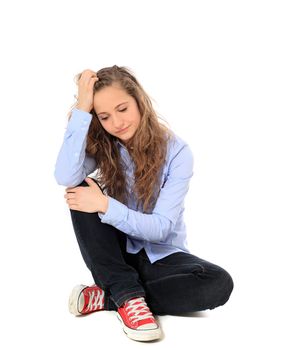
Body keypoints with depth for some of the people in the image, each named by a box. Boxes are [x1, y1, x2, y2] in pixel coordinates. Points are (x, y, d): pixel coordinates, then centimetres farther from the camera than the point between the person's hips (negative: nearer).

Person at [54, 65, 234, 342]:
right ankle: (128, 295, -26)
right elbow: (65, 177, -29)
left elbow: (161, 227, -20)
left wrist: (105, 206, -31)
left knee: (219, 283, -31)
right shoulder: (101, 145, -7)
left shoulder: (176, 151, -15)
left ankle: (105, 298, -22)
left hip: (161, 256, -1)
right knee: (82, 192, -24)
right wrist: (81, 110, -28)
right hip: (117, 253, 2)